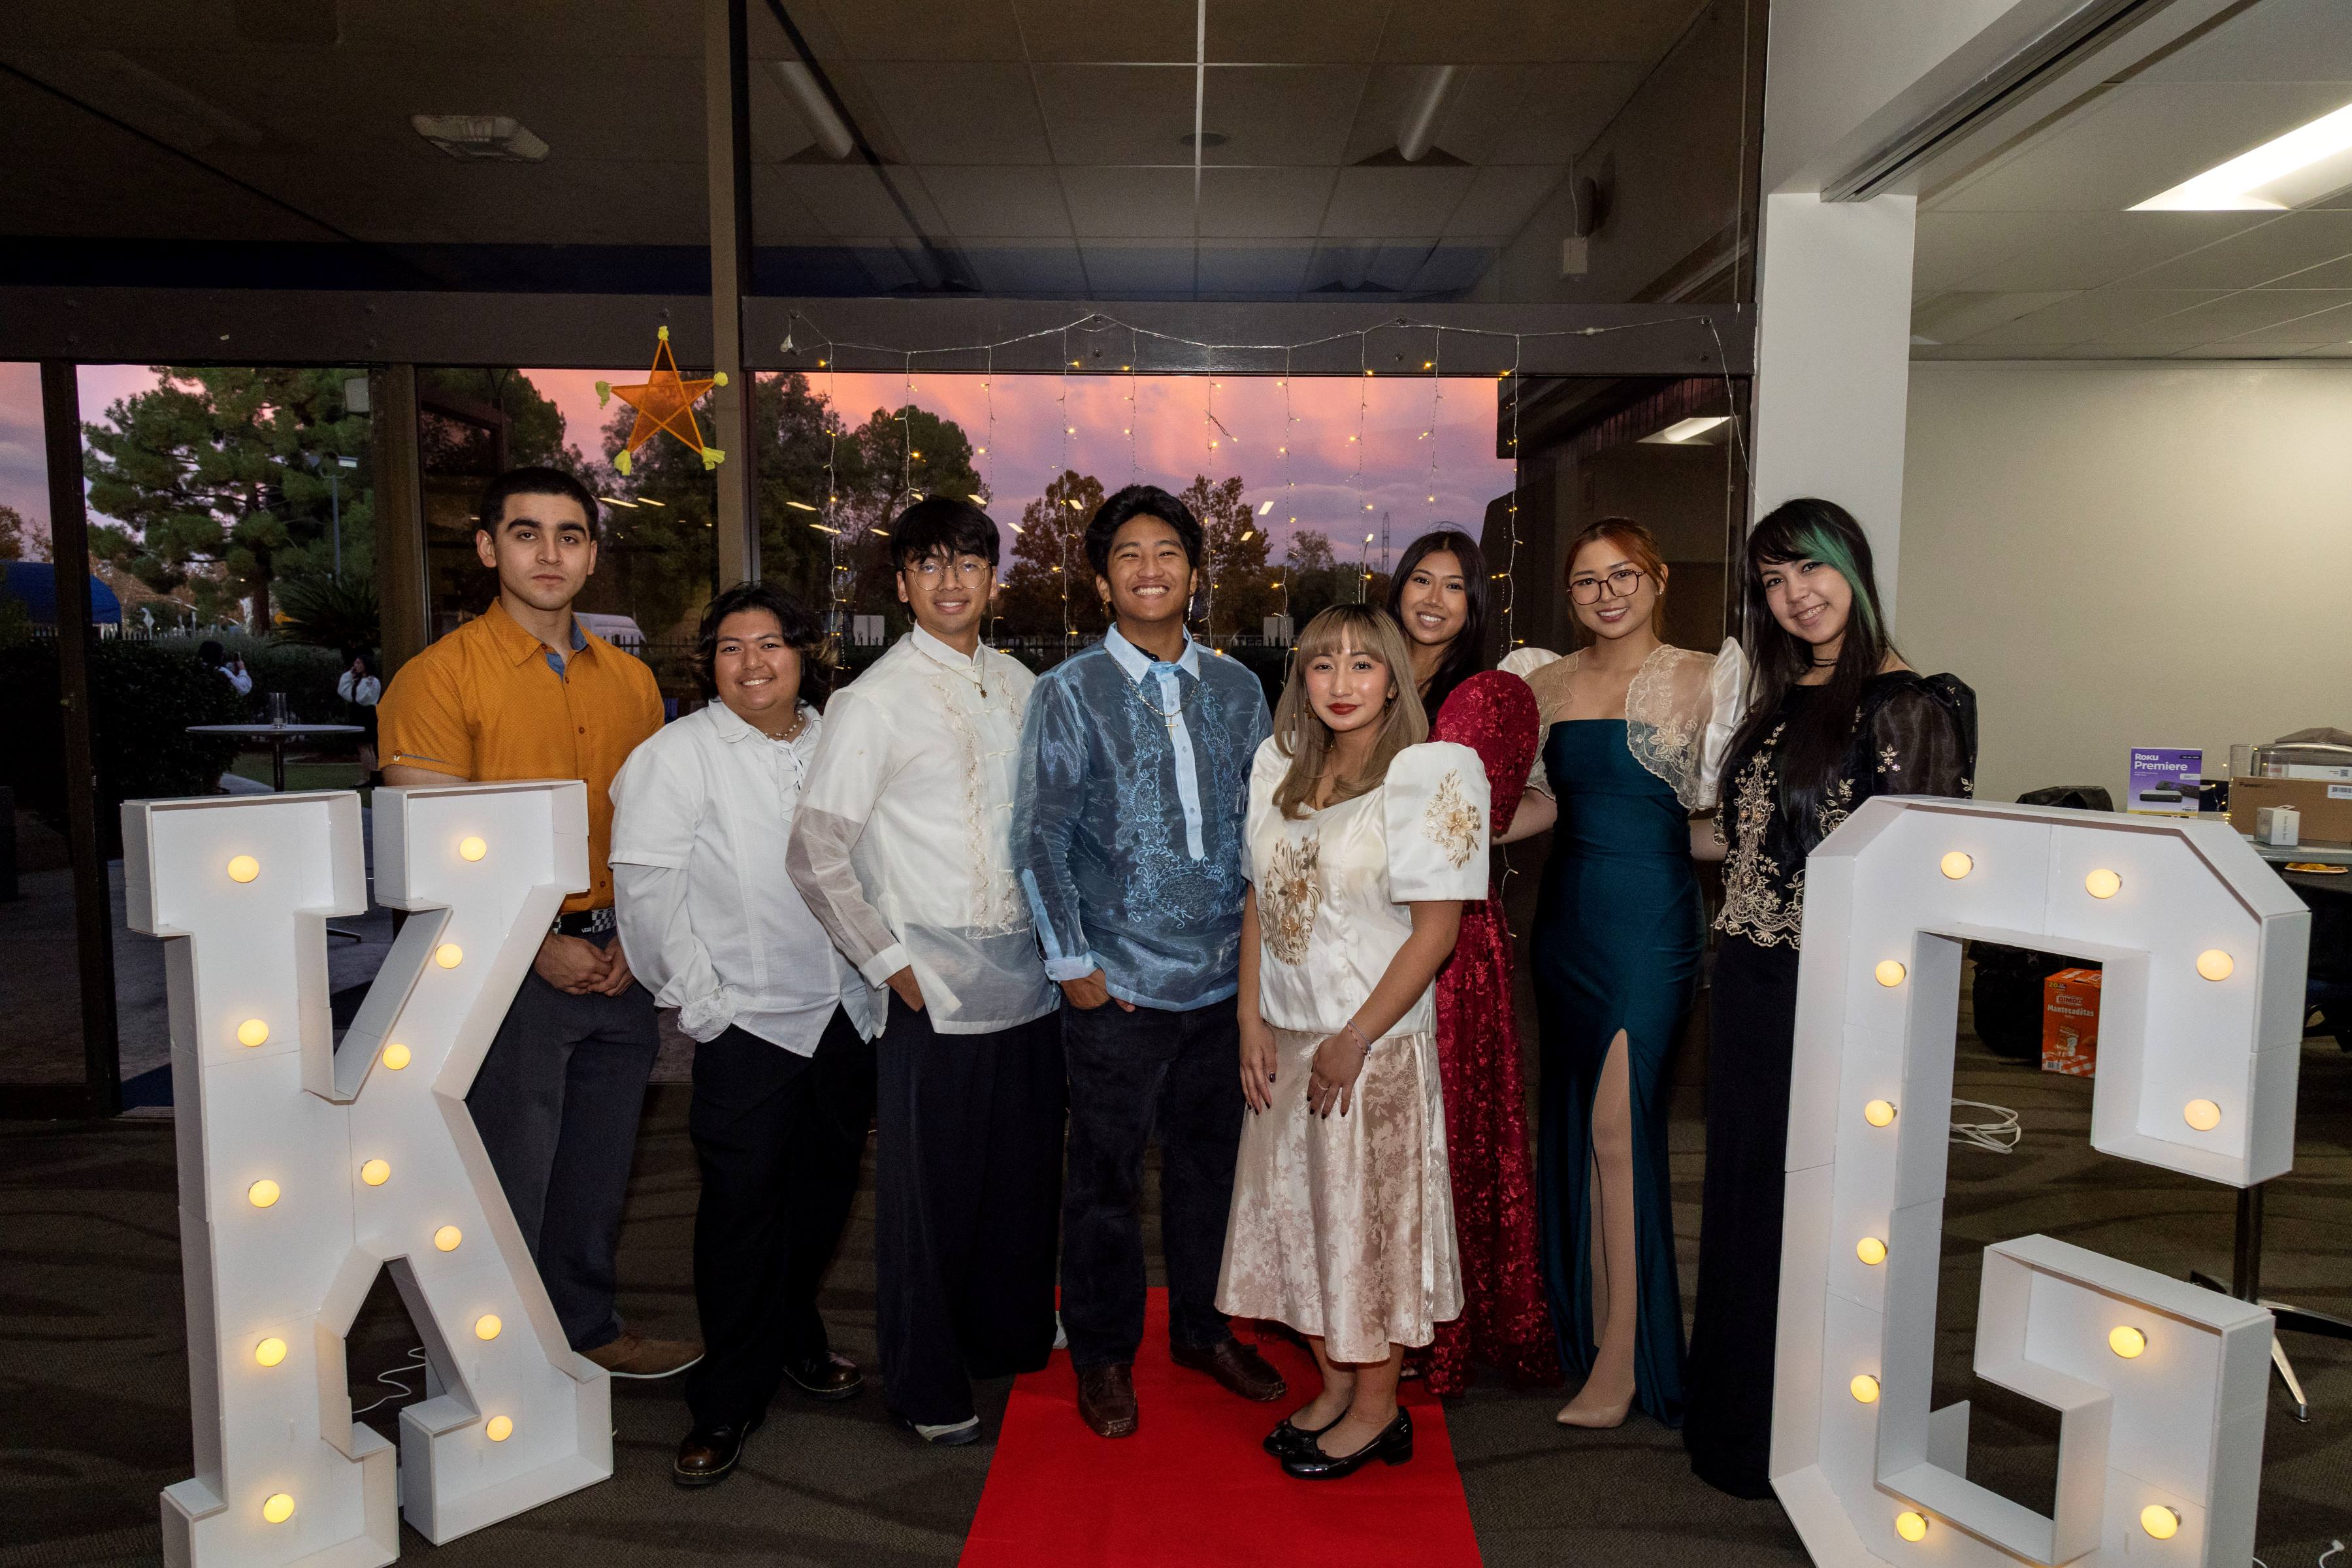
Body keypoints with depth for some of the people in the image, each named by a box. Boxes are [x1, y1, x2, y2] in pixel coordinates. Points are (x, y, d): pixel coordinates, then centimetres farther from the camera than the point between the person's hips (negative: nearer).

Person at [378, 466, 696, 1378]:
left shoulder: (631, 681, 8)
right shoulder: (440, 677, -8)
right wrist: (539, 947, -15)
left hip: (617, 968, 5)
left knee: (598, 1172, 18)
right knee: (510, 1180, 6)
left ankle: (589, 1330, 37)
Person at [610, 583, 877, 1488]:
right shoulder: (680, 753, -6)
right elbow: (646, 880, -10)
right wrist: (700, 997, -11)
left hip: (848, 1010, 5)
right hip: (749, 1017, -5)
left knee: (824, 1186, 17)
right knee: (742, 1203, 1)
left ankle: (795, 1341, 40)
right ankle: (729, 1403, 18)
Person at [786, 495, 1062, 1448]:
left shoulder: (1018, 684, 9)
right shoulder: (874, 701, -8)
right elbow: (814, 854, -10)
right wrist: (890, 963, -10)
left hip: (1028, 972, 6)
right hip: (934, 986, -5)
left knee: (1026, 1171, 16)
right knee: (930, 1185, 5)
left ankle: (1010, 1338, 39)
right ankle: (927, 1387, 23)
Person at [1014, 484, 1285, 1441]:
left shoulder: (1236, 691, 7)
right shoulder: (1070, 692, -4)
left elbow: (1263, 824, 11)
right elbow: (1039, 839, -5)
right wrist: (1072, 962, -7)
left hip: (1224, 977, 4)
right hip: (1118, 983, -3)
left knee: (1210, 1159, 16)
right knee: (1106, 1176, 8)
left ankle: (1204, 1329, 36)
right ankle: (1102, 1354, 28)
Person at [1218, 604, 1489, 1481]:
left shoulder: (1427, 774, -12)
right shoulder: (1279, 765, 5)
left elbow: (1437, 927, -14)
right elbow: (1258, 897, 8)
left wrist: (1355, 1040, -15)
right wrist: (1252, 1020, 1)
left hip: (1378, 1042, -6)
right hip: (1286, 1038, 6)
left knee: (1372, 1215, 6)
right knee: (1297, 1211, 14)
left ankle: (1377, 1410, 25)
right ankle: (1334, 1386, 33)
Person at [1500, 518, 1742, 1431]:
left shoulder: (1704, 678, -3)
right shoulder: (1547, 680, 11)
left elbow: (1715, 800, -4)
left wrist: (1720, 698, -14)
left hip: (1651, 917, -5)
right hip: (1566, 910, 5)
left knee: (1619, 1125, -5)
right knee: (1570, 1116, 11)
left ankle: (1625, 1359, 7)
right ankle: (1577, 1316, 27)